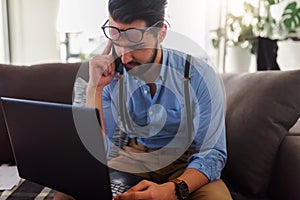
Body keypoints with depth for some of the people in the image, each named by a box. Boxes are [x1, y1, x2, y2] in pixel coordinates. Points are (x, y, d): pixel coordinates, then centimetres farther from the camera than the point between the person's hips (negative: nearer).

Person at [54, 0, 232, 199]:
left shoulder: (199, 76, -17)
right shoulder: (109, 77, -10)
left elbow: (213, 152, -18)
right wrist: (95, 87, -24)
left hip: (186, 162, 0)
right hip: (133, 157, 1)